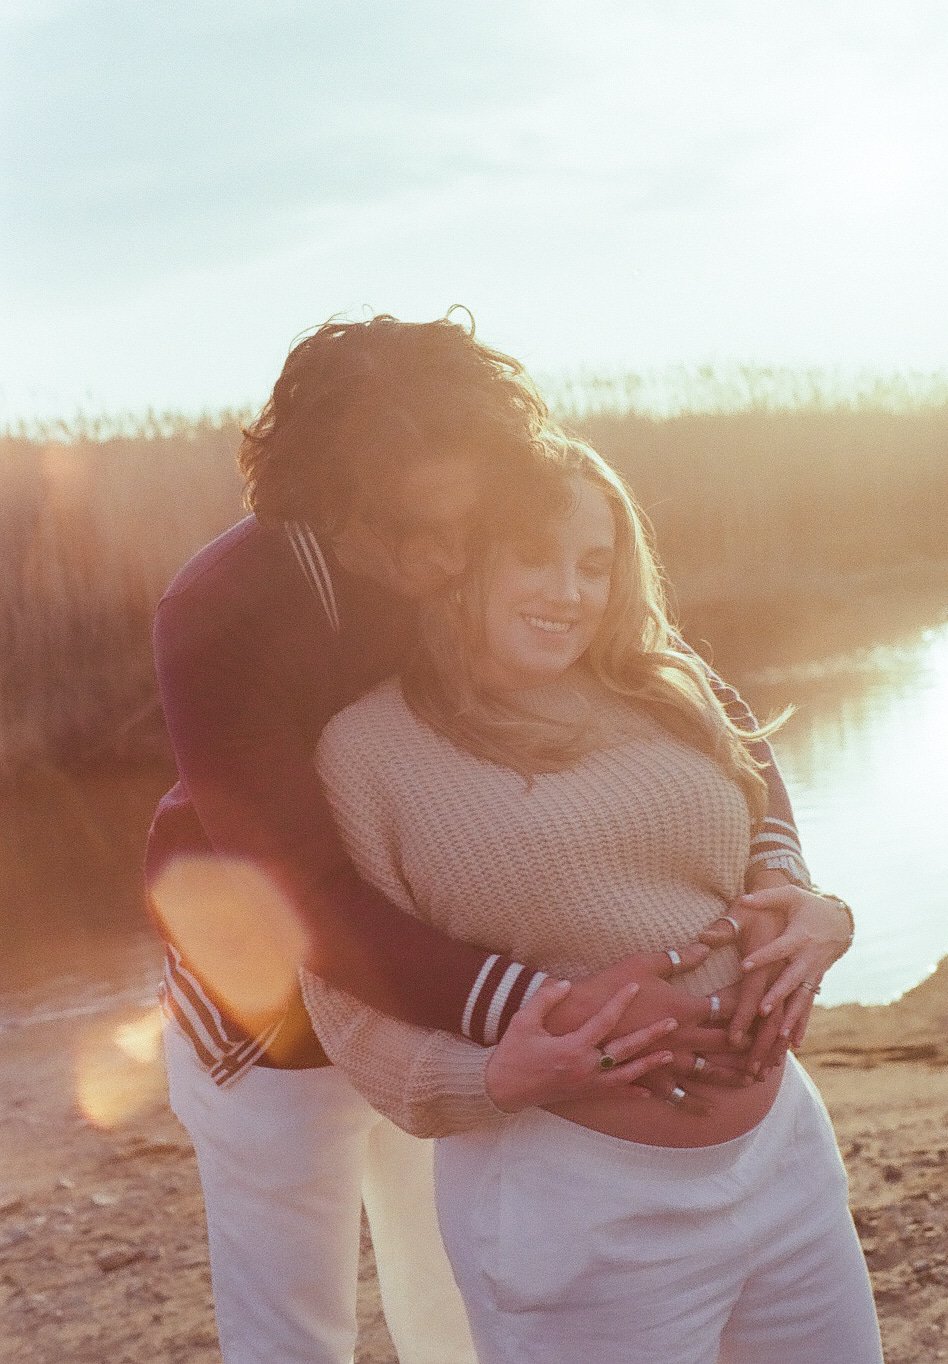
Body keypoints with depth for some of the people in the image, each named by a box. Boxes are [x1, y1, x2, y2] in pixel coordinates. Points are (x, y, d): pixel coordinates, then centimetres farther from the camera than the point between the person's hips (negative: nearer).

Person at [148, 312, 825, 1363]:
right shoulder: (221, 617, -31)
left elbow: (705, 703, -14)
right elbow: (304, 902, -35)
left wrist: (782, 880, -33)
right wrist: (549, 1013, -47)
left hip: (449, 996, 4)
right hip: (278, 1029, -3)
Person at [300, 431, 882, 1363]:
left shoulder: (661, 694, 7)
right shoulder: (367, 745, -7)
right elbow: (356, 1001, -7)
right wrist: (497, 1078, -25)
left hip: (786, 1149, 5)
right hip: (577, 1202, -5)